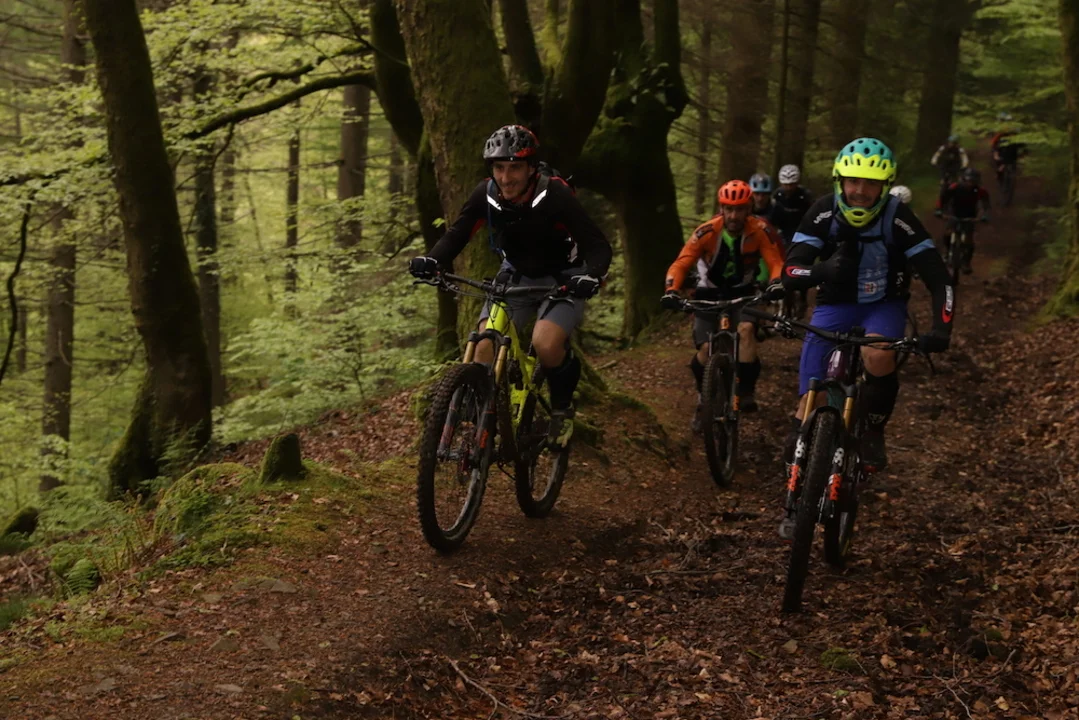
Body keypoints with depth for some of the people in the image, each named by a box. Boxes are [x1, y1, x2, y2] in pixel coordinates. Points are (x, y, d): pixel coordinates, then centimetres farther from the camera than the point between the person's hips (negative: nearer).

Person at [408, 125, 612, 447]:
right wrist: (432, 261, -29)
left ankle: (562, 406, -1)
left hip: (562, 278, -4)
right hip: (517, 276, 4)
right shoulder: (486, 195, -16)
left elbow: (598, 245, -27)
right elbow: (457, 235, -9)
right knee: (485, 345, -17)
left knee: (546, 344, -30)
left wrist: (592, 276, -47)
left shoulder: (555, 196, -27)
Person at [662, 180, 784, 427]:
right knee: (706, 349, -14)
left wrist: (776, 283, -42)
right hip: (710, 294, 0)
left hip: (743, 293, 0)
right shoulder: (707, 232, -21)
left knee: (746, 329, -30)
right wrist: (672, 290, -42)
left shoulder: (760, 231, -17)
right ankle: (703, 399, 13)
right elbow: (681, 264, -24)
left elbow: (776, 263, -20)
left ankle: (746, 391, -16)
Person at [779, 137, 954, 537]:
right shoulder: (824, 213, -19)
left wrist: (941, 327, -35)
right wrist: (820, 270, -47)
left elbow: (937, 276, -20)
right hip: (835, 305, 1)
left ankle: (874, 431, -8)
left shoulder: (898, 218, -22)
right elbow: (790, 271, -25)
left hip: (884, 305, -1)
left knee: (878, 356, -36)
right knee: (809, 402, -11)